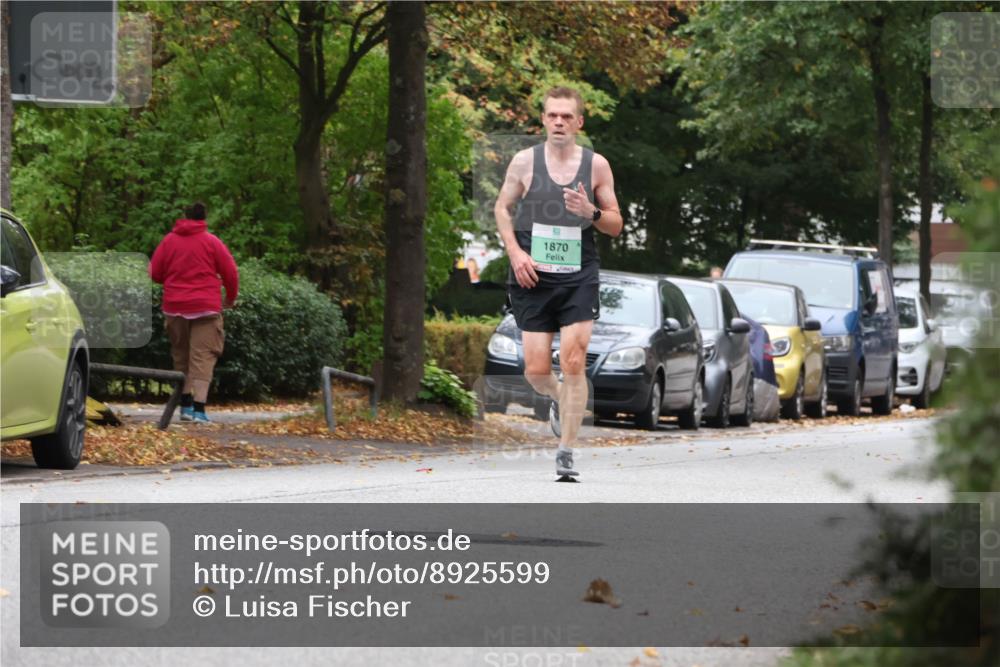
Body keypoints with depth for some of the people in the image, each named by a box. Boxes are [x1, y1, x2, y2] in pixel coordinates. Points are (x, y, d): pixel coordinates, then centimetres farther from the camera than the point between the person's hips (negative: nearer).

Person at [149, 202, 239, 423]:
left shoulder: (169, 241, 5)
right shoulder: (211, 241, -1)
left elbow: (154, 273, 8)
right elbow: (230, 272, -1)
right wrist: (231, 297, 16)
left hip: (175, 306, 3)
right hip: (206, 306, -3)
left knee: (180, 357, 15)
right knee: (203, 357, -5)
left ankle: (185, 405, 13)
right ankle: (198, 408, -17)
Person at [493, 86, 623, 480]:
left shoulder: (596, 165, 3)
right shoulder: (525, 162, 3)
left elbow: (616, 225, 9)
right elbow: (503, 208, 13)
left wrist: (591, 212, -13)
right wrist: (515, 252, -3)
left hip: (579, 278, -1)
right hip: (533, 277, 1)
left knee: (573, 362, -13)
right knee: (536, 371, 0)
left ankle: (566, 451, -6)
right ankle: (559, 399, 37)